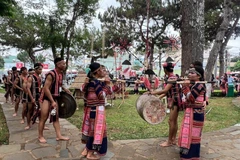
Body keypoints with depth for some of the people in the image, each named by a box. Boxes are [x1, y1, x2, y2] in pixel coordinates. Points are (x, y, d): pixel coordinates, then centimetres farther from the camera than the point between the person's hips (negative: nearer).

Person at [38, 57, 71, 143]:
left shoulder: (60, 74, 4)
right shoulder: (51, 74, -23)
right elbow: (46, 88, -26)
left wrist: (64, 89, 7)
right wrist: (52, 102, -26)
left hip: (54, 97, 9)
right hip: (46, 98, -8)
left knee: (56, 117, 10)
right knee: (43, 118, 1)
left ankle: (59, 136, 18)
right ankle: (40, 136, 18)